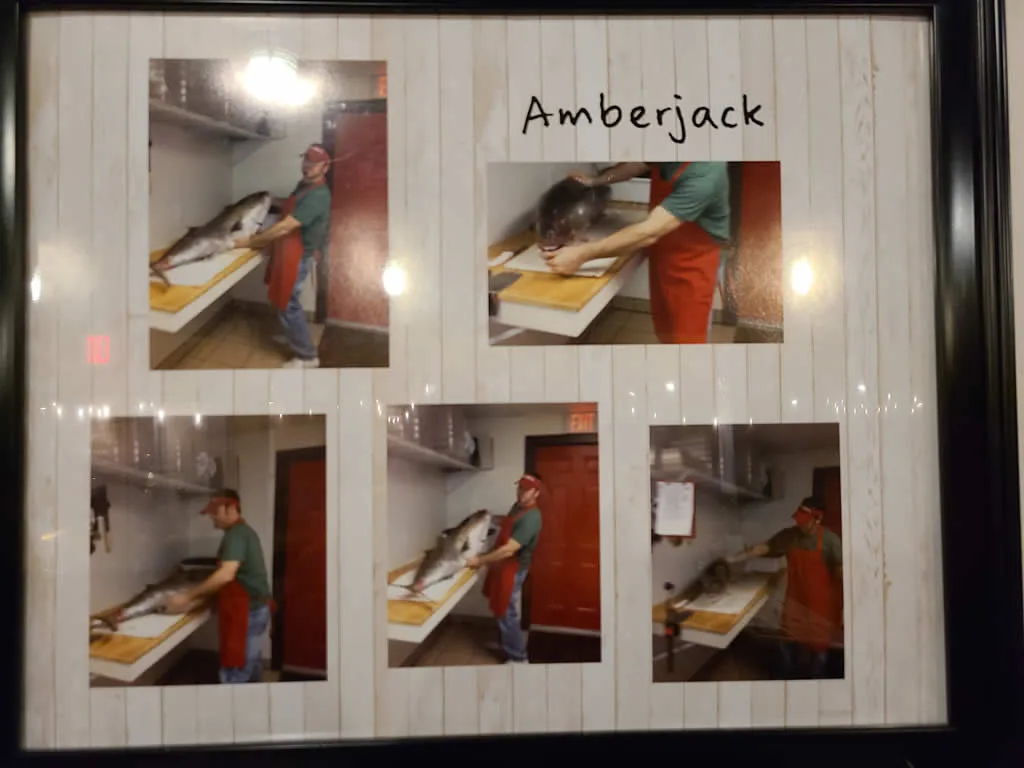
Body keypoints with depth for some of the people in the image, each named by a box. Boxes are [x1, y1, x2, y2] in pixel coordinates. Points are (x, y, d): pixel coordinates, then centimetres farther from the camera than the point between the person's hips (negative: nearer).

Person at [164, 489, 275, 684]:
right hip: (256, 607, 10)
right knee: (251, 662, 18)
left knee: (235, 672, -7)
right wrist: (196, 594, 15)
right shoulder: (244, 530, 14)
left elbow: (226, 575, -30)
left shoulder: (235, 534, -17)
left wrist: (188, 596, -27)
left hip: (246, 612, -10)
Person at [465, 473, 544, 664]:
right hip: (502, 565, 10)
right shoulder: (517, 506, 3)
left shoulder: (531, 518, -28)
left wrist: (479, 560, -27)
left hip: (512, 569, -10)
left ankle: (518, 658, 10)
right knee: (500, 609, 21)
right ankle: (505, 644, 39)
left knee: (506, 613, -2)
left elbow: (509, 549, -32)